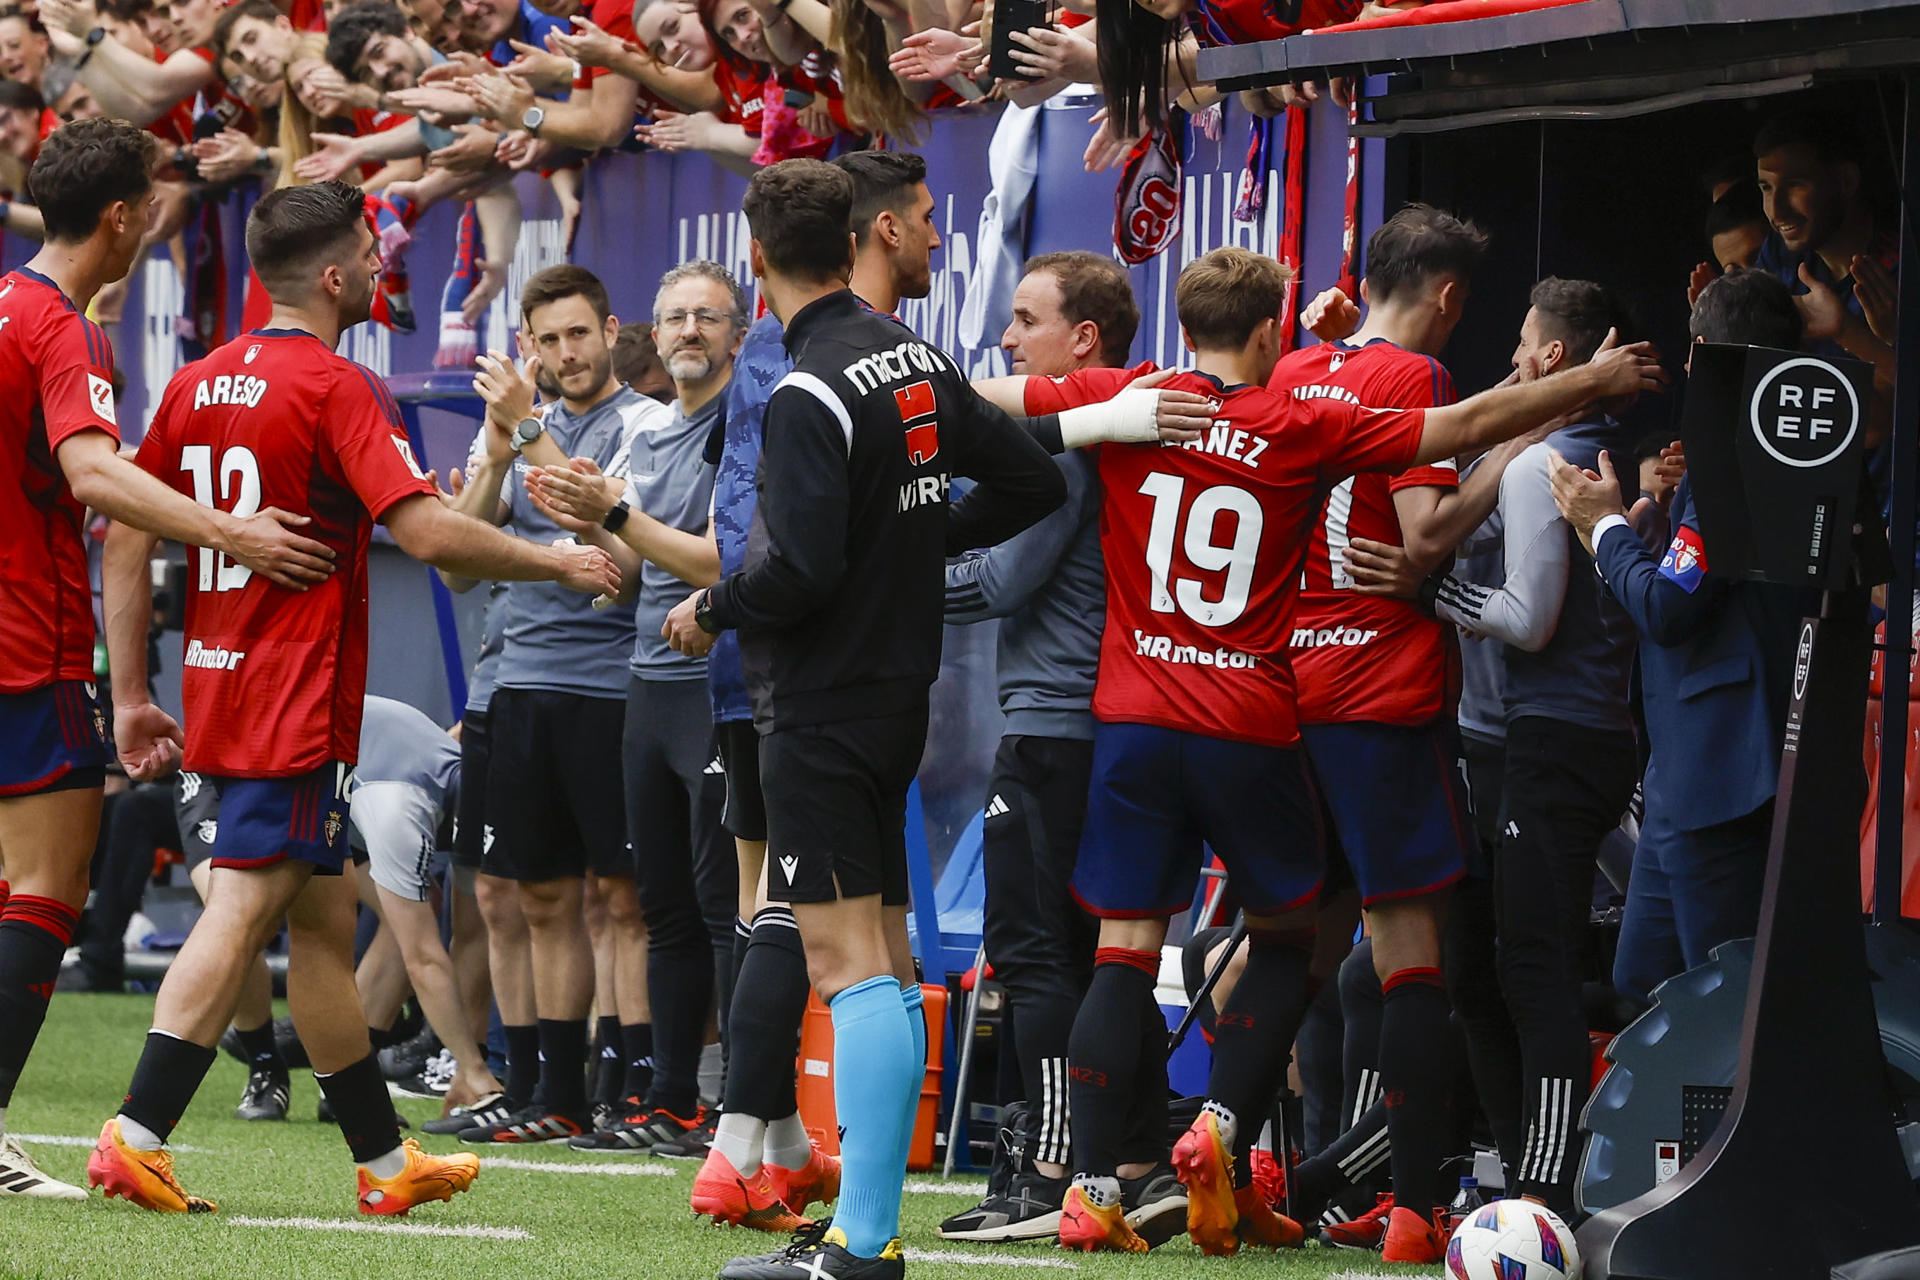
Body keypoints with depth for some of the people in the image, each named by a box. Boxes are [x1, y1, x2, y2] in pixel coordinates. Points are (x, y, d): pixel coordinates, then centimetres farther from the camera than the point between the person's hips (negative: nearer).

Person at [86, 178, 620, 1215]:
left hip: (217, 690, 8)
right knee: (242, 912, -9)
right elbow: (427, 532, -20)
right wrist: (557, 564, -6)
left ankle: (384, 1159, 20)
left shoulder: (197, 383, 11)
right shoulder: (336, 389, -12)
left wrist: (131, 695, 15)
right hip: (299, 702, -8)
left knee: (324, 916, 13)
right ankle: (135, 1137, -16)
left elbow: (126, 538, 11)